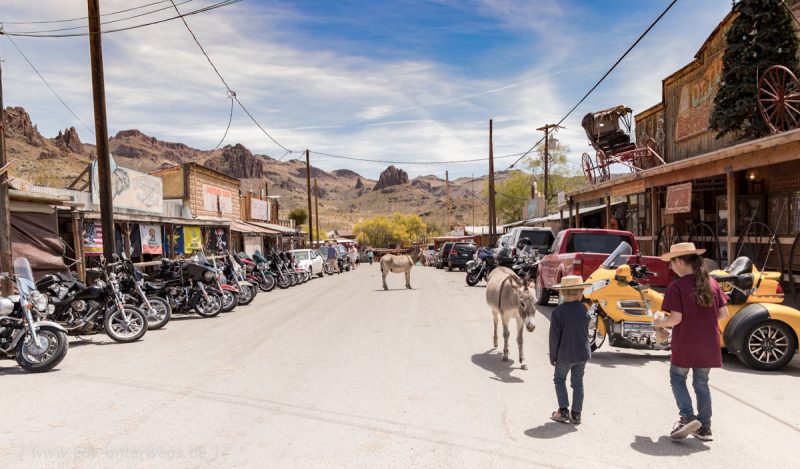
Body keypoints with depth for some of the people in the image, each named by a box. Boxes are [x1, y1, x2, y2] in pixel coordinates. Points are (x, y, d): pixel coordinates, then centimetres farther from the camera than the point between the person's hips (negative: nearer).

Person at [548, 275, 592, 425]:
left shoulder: (558, 311, -18)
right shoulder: (583, 309, -6)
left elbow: (554, 337, -13)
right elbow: (585, 330, 6)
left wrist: (553, 356, -3)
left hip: (565, 355, -4)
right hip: (583, 353, 4)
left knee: (559, 379, 16)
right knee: (578, 382, 15)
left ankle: (563, 411, 11)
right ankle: (576, 414, 21)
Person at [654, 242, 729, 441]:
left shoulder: (676, 287, -15)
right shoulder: (711, 283, 2)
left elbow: (676, 318, -19)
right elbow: (723, 313, 4)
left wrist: (660, 323, -1)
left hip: (685, 344, -5)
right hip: (708, 344, 5)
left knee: (677, 378, 15)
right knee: (701, 383, 18)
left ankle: (687, 416, 1)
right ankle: (705, 427, 23)